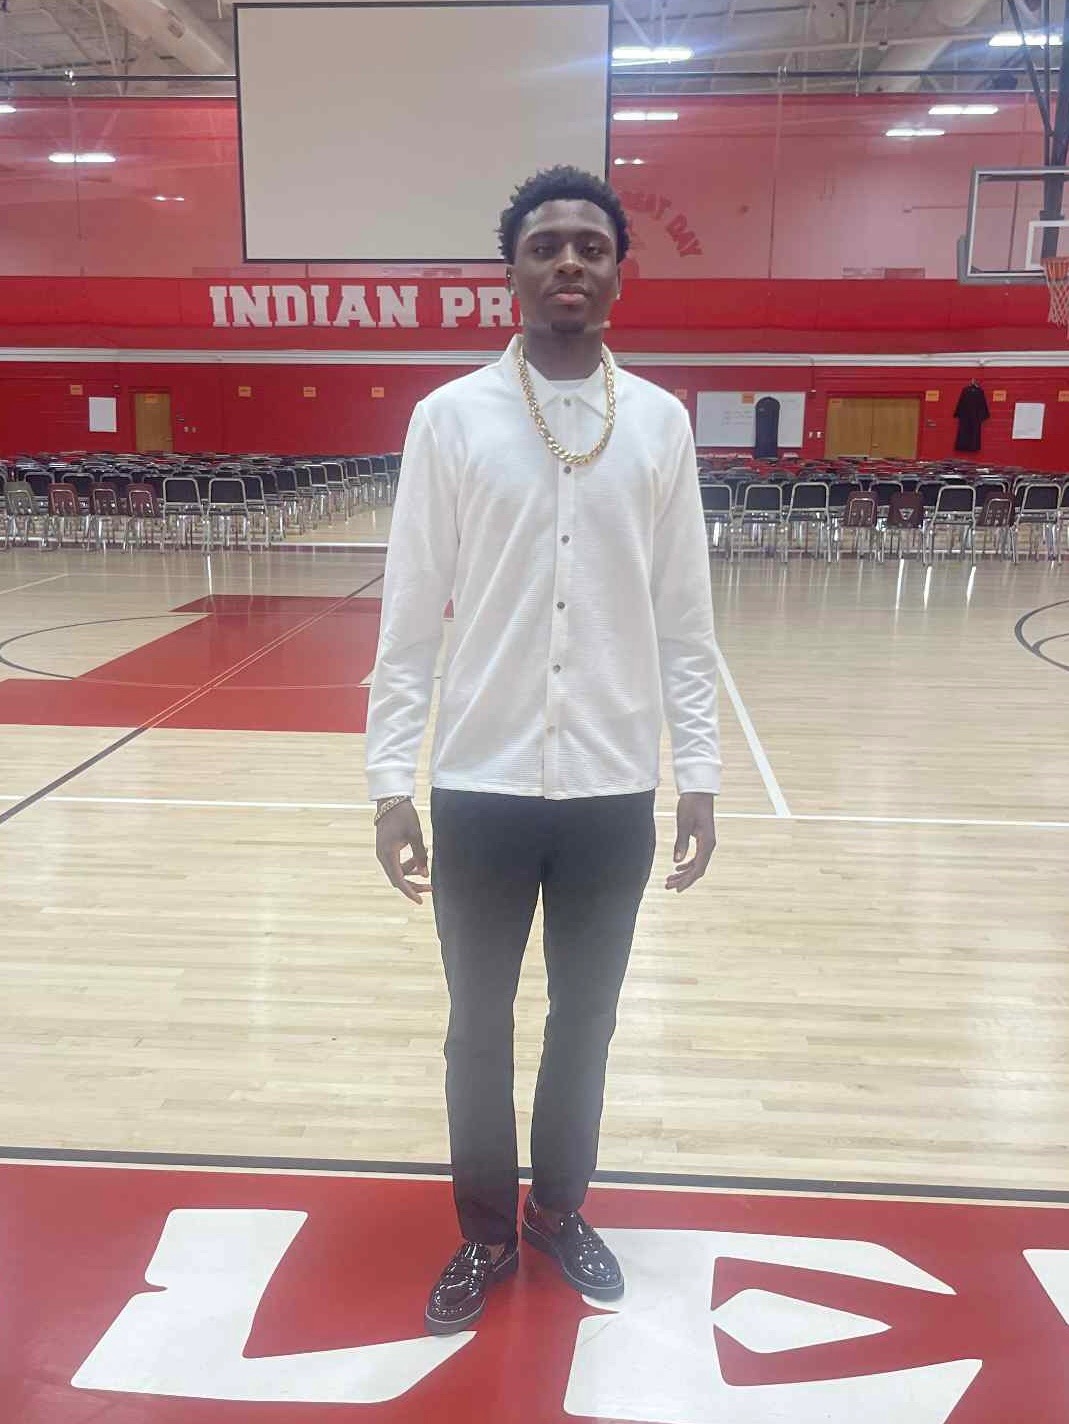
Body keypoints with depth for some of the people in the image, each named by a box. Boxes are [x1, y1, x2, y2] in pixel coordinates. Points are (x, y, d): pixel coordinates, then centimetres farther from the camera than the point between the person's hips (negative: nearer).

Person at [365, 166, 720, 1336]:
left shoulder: (660, 423, 2)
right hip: (480, 788, -1)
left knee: (586, 1021, 17)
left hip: (613, 792, 2)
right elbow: (409, 617, -2)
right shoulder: (449, 417, -3)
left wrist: (699, 775, 2)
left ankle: (561, 1210, 41)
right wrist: (391, 780, -6)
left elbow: (683, 621, 4)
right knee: (479, 1026, 14)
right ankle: (486, 1231, 36)